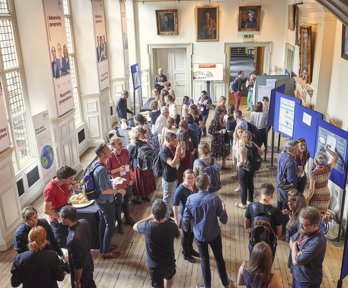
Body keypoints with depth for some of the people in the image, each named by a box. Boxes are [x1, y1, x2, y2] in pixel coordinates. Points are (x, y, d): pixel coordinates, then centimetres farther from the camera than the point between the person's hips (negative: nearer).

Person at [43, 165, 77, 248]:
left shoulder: (64, 184, -6)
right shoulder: (50, 189, -29)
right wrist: (59, 216, -18)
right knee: (61, 244, 9)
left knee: (65, 239, 22)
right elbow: (46, 210, -26)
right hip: (57, 221, -7)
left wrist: (72, 188, -7)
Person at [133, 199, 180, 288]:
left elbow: (135, 226, -2)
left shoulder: (147, 226, -26)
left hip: (154, 265, -1)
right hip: (169, 262, 1)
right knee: (168, 277, 32)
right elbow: (177, 235, 3)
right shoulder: (171, 226, -23)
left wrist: (149, 218, 2)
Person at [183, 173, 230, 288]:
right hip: (214, 234, -1)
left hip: (199, 235, 1)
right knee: (219, 258, 21)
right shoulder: (214, 198, -21)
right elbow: (224, 220, -15)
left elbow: (186, 219, -8)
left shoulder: (190, 199, -16)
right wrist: (223, 209, 5)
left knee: (204, 260, 20)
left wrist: (185, 229, 13)